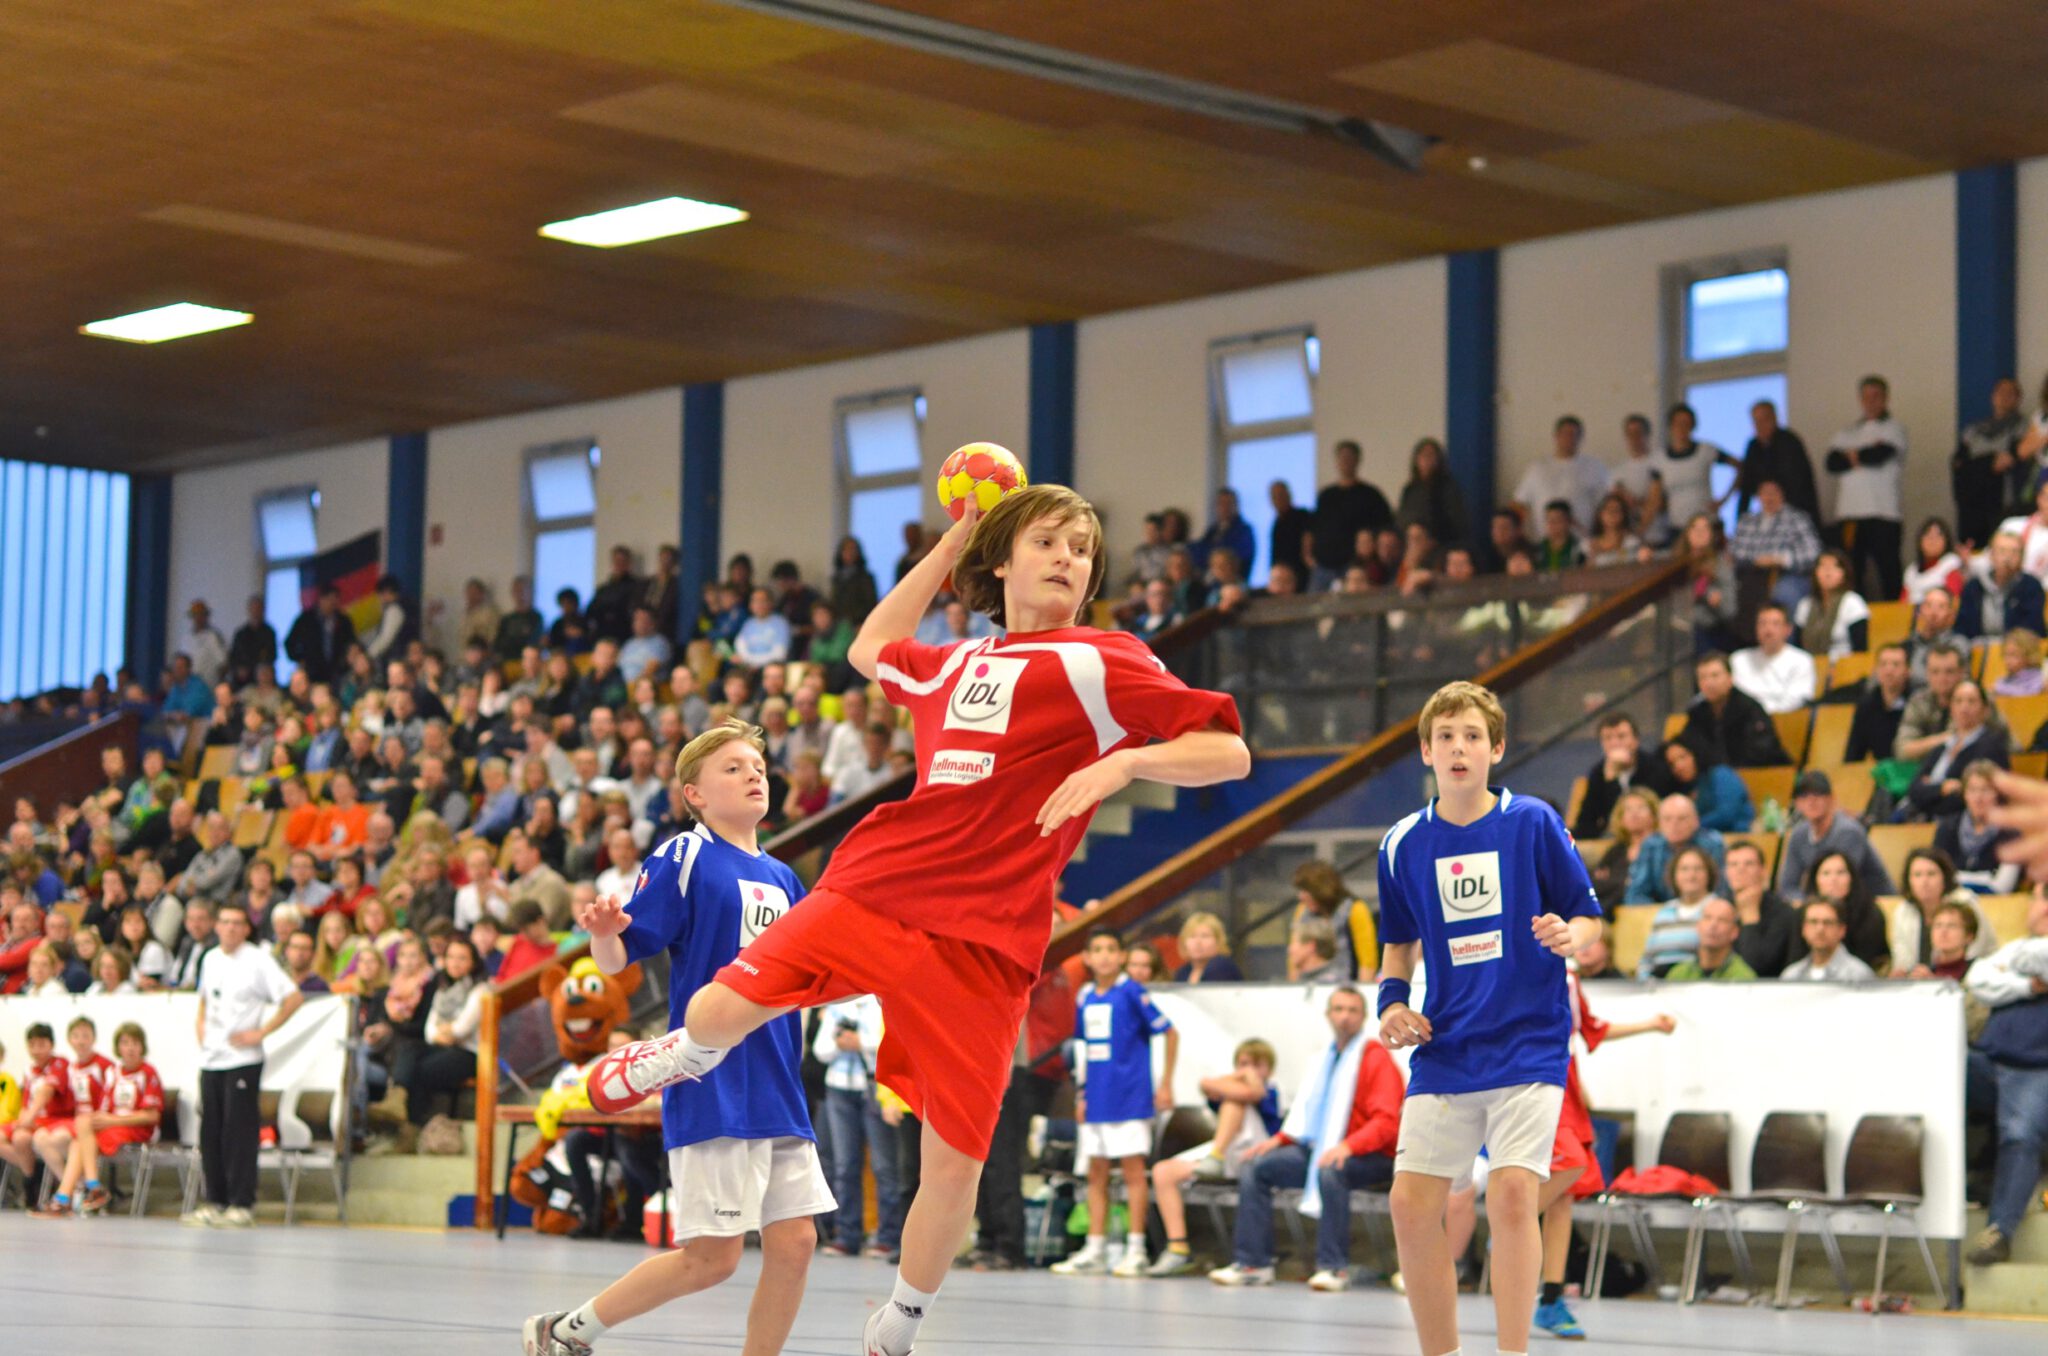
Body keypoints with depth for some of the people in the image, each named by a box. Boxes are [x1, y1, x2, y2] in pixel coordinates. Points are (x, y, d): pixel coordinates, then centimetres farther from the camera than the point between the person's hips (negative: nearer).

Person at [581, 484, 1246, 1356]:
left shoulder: (1099, 664, 1)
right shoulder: (953, 667, 17)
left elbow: (1228, 752, -5)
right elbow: (871, 650, 40)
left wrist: (1123, 760, -20)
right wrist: (950, 543, 34)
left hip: (981, 945, -4)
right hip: (870, 888, 4)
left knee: (953, 1160, -5)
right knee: (722, 1009, -11)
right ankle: (665, 1066, 28)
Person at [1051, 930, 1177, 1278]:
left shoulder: (1132, 992, -8)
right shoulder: (1085, 998, 10)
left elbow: (1170, 1033, -7)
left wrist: (1165, 1083, -8)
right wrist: (1082, 1095, 15)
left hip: (1129, 1098, -6)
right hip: (1096, 1101, 6)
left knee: (1133, 1169, -3)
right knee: (1096, 1174, 8)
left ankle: (1135, 1251, 1)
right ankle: (1094, 1251, 13)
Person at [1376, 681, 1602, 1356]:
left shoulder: (1534, 822, -3)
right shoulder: (1403, 844, 6)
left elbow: (1589, 917, 2)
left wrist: (1568, 935, -20)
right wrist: (1392, 1001, 2)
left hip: (1529, 1043, -4)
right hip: (1444, 1049, 4)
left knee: (1512, 1193, -17)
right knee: (1411, 1204, -2)